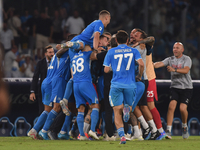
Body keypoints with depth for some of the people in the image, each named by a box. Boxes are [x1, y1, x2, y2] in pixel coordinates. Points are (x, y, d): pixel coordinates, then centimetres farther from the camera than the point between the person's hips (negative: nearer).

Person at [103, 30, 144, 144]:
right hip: (130, 84, 0)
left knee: (117, 112, 3)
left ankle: (122, 136, -14)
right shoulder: (133, 51, 6)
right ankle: (127, 108, -20)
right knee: (130, 105, 19)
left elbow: (106, 70, 5)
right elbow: (141, 64, -8)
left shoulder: (111, 52, 5)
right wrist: (140, 76, 9)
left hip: (116, 84, 0)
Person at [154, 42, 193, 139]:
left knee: (182, 108, -16)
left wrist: (174, 70, -38)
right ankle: (168, 130, -19)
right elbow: (160, 64, -9)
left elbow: (186, 70, -22)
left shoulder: (187, 59, -4)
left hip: (186, 88, -3)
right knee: (171, 106, -17)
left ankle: (184, 127, 14)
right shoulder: (170, 59, 7)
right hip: (174, 87, 3)